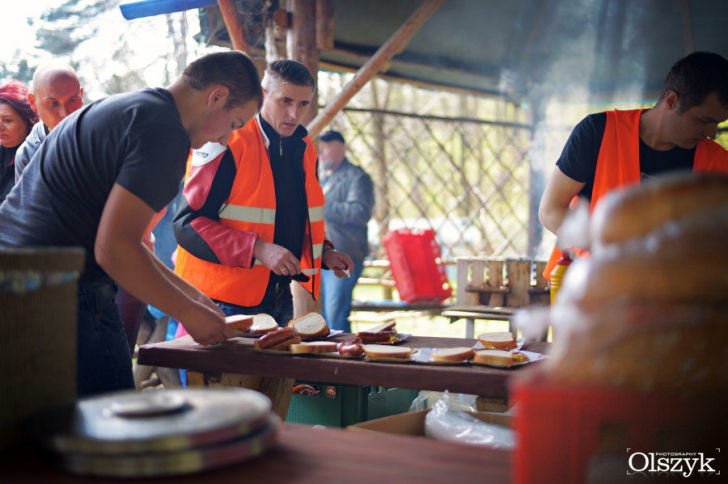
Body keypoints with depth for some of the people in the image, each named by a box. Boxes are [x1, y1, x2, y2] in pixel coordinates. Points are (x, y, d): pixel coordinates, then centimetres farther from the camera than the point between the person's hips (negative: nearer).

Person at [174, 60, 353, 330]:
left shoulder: (304, 149, 9)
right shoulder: (228, 144, -15)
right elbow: (188, 223, -18)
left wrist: (323, 253, 5)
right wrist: (259, 249, -25)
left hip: (279, 300, 7)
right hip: (225, 303, -7)